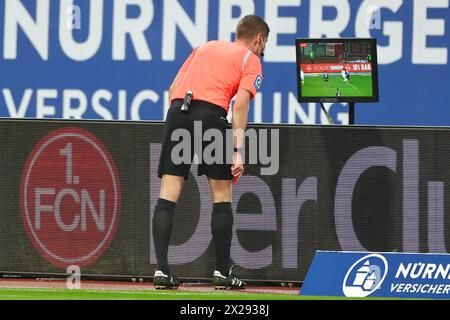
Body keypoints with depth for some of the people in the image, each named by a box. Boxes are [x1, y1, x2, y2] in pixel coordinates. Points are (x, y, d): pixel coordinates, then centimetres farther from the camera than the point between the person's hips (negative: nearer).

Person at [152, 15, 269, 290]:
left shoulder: (205, 47, 28)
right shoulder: (251, 60, 12)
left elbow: (173, 88, 21)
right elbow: (240, 104, -4)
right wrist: (237, 151, -9)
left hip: (177, 107, 4)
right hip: (210, 112, -4)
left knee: (168, 193, 1)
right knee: (222, 193, 8)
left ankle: (162, 270, -7)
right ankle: (223, 272, 9)